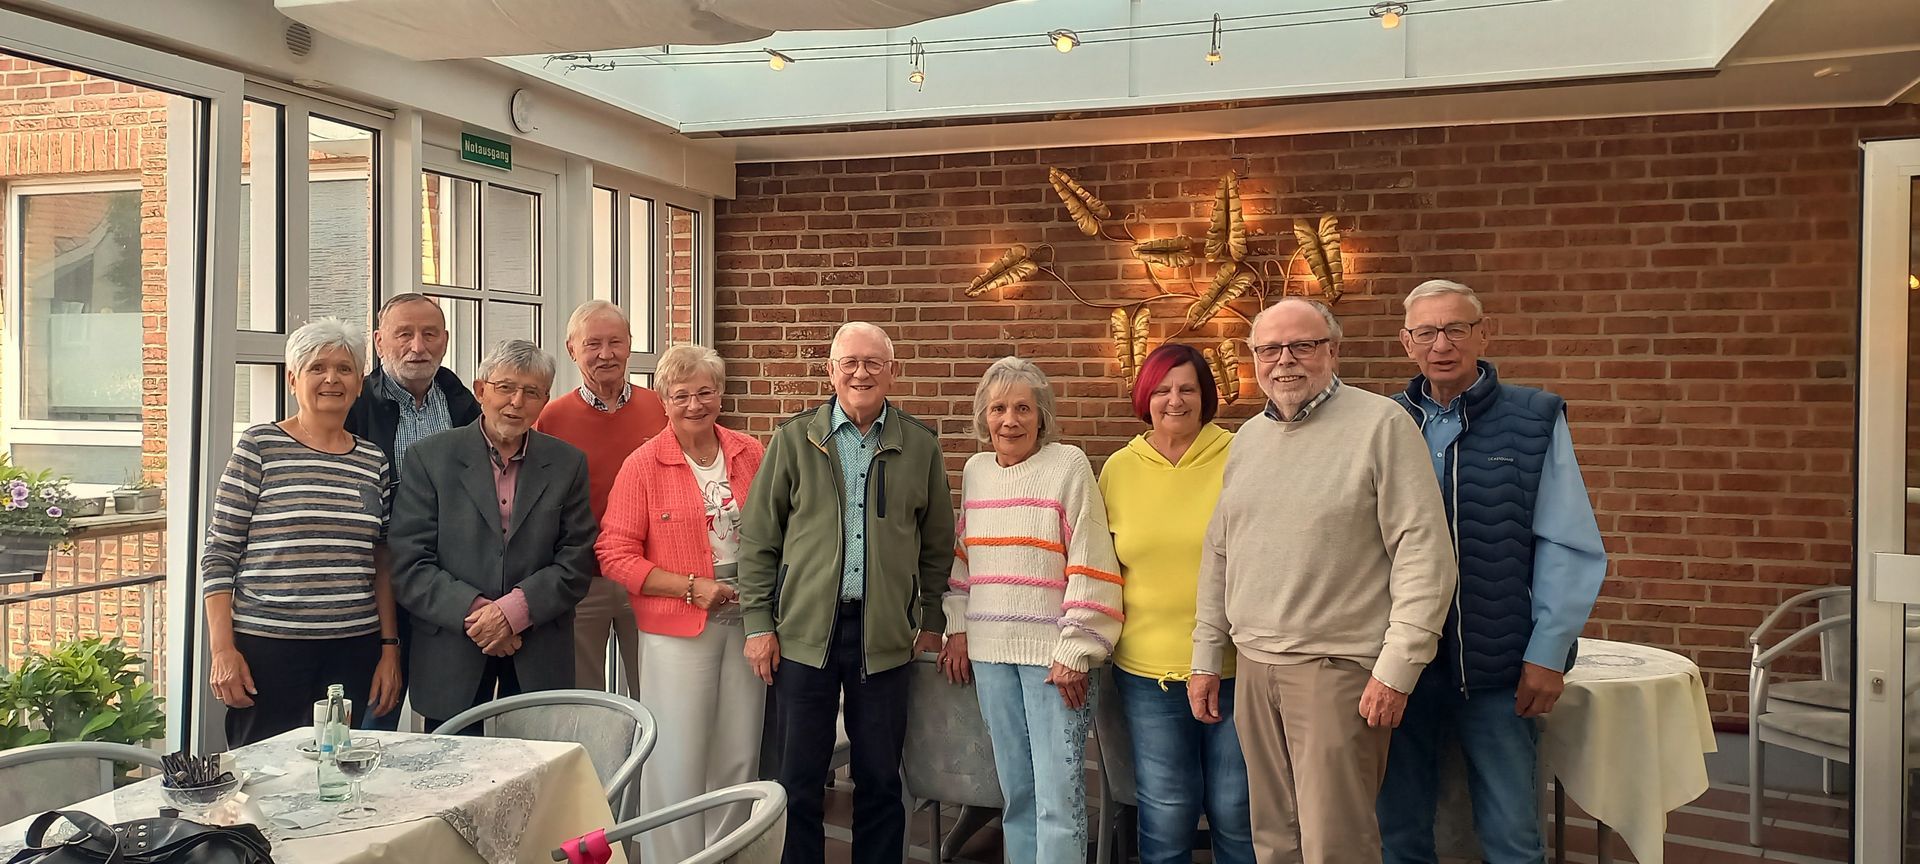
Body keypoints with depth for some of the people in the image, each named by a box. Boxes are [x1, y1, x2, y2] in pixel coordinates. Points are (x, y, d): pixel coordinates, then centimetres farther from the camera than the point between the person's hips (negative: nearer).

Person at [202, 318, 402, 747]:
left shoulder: (373, 460, 10)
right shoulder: (259, 446, -1)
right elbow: (219, 554, -1)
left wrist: (390, 648, 9)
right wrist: (223, 650, -7)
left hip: (354, 650, 3)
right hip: (267, 647, -3)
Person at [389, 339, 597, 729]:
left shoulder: (568, 464, 5)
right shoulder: (429, 458, 0)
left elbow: (576, 563, 0)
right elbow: (409, 565, -5)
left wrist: (514, 610, -14)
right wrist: (473, 611, -16)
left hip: (540, 659, 1)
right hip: (451, 659, -1)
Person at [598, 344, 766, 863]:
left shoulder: (750, 454, 5)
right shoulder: (643, 465, -5)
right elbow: (614, 556, -7)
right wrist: (692, 587, -13)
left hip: (745, 622, 4)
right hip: (678, 631, -3)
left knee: (740, 757, 12)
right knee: (678, 762, 0)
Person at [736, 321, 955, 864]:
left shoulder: (920, 446, 4)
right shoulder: (793, 439, 2)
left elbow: (937, 544, 11)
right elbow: (757, 539, 3)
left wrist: (931, 621, 9)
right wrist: (758, 622, -1)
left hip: (886, 633, 1)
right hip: (804, 631, 0)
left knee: (879, 779, 10)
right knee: (799, 780, 8)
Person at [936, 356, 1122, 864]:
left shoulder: (1068, 466, -8)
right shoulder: (975, 470, 10)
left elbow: (1092, 566, -10)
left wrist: (1075, 651, -13)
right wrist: (958, 629, 13)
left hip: (1051, 653, -5)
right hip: (990, 651, 5)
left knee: (1058, 797, -5)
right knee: (1014, 790, 13)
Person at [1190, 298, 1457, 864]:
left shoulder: (1381, 425, -7)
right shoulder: (1247, 439, 13)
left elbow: (1424, 552, -11)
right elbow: (1218, 554, 17)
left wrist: (1397, 667, -15)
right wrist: (1206, 657, 15)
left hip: (1337, 667, -6)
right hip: (1254, 668, 6)